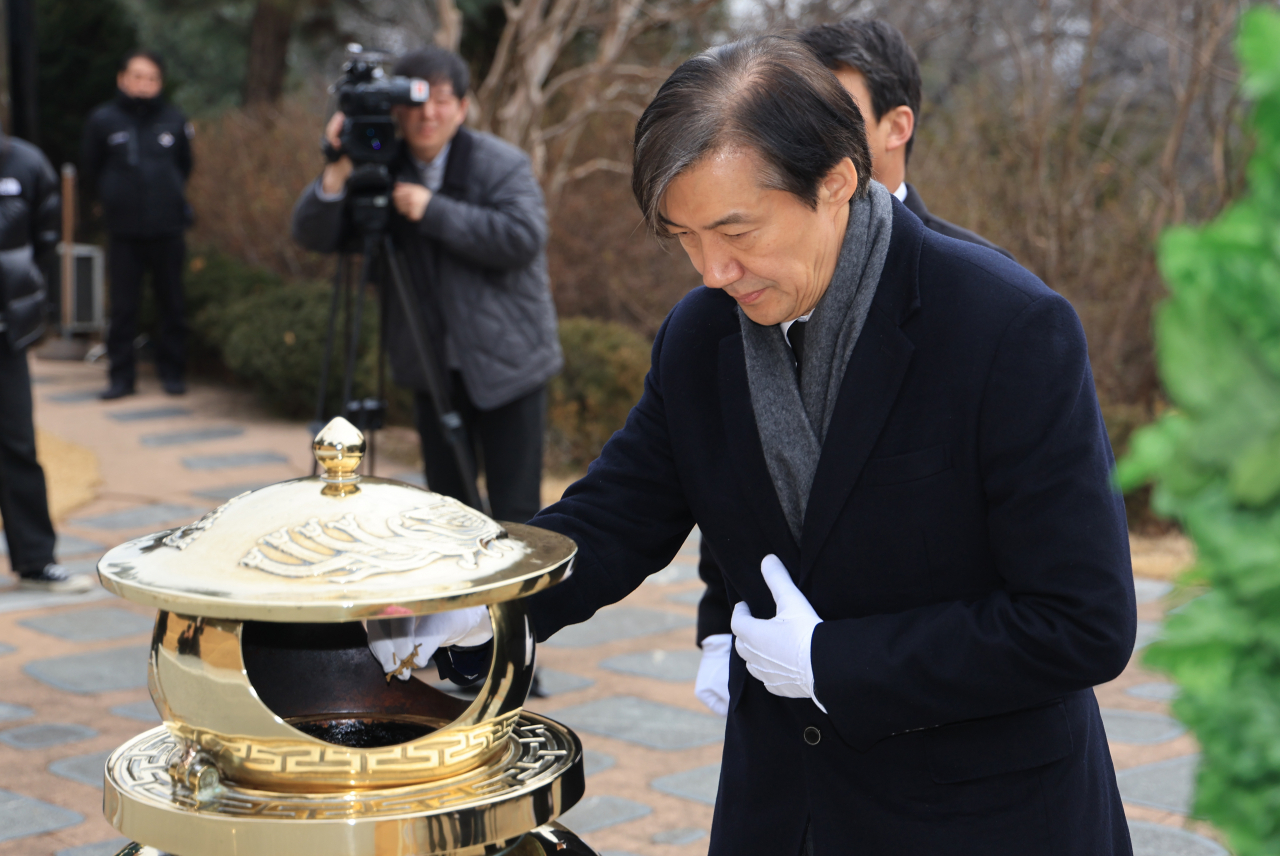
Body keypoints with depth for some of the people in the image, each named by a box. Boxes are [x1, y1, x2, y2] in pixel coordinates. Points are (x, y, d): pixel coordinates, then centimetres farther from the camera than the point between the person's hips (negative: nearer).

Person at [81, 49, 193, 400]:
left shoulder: (174, 120, 1)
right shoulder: (103, 121, -2)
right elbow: (90, 170, 10)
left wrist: (169, 197, 11)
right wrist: (115, 197, 9)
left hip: (168, 229, 1)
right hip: (123, 230, 0)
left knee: (172, 304, 7)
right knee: (123, 307, 4)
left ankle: (172, 371, 17)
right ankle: (121, 376, 12)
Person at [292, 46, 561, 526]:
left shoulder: (502, 164, -7)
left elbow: (522, 239, -23)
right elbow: (312, 236, -4)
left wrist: (434, 211, -22)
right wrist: (338, 172, -20)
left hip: (507, 364, -4)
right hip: (433, 368, 4)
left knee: (514, 514, -3)